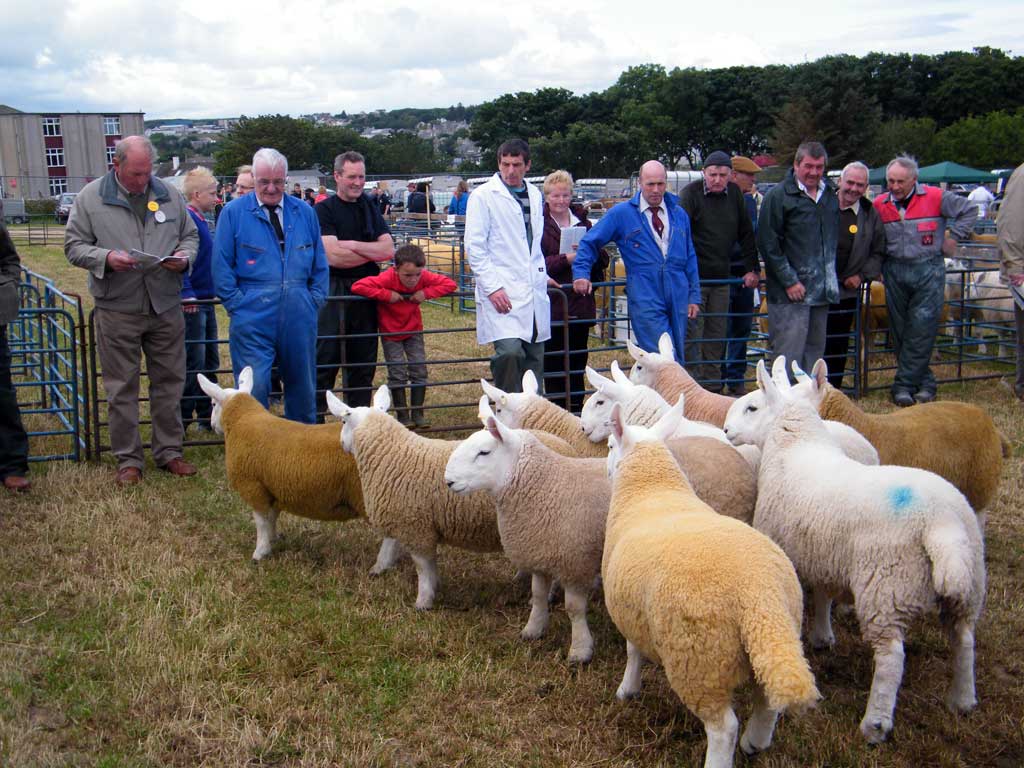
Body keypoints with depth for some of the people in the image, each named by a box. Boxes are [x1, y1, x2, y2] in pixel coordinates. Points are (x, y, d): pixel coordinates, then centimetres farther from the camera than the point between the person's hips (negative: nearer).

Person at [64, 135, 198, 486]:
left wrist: (184, 256, -8)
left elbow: (190, 235, 15)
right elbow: (74, 246, 0)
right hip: (117, 309, -2)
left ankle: (169, 451, 23)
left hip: (166, 306, 3)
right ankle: (128, 460, 14)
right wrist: (106, 258, -19)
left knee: (169, 381, 10)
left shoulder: (169, 194, 6)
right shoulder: (90, 197, -1)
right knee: (121, 387, 4)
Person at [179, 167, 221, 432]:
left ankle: (207, 417, 24)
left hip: (205, 301, 10)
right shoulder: (186, 219, -15)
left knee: (209, 362, 15)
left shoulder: (201, 220, 14)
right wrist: (187, 295, -27)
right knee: (193, 364, -6)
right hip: (192, 303, -10)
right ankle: (182, 420, 2)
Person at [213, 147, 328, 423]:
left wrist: (316, 299, 4)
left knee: (302, 386, 13)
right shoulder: (234, 212, 1)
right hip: (252, 316, -3)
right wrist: (237, 303, -7)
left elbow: (319, 263, 14)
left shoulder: (304, 213, 10)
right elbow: (221, 265, 0)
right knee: (253, 389, -7)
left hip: (299, 317, 4)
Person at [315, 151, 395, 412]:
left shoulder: (370, 207, 12)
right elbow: (333, 256, -16)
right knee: (326, 357, -3)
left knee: (363, 358, 11)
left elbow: (389, 249, 1)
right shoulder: (324, 210, -4)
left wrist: (353, 246, -11)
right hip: (334, 290, -5)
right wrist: (373, 252, -5)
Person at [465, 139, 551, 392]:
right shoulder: (483, 196, -3)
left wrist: (542, 275, 17)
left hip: (534, 292, 6)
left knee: (534, 358, 8)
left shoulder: (535, 195, 15)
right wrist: (492, 287, -14)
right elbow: (474, 247, -7)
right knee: (510, 351, -20)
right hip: (501, 292, -6)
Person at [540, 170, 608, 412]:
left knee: (577, 363, 9)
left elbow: (602, 260, 12)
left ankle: (576, 409, 19)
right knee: (553, 363, 0)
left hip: (581, 304, 4)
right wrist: (566, 259, -22)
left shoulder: (583, 222, 13)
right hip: (552, 304, -4)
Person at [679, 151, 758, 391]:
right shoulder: (691, 193, -7)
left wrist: (753, 269, 8)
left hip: (721, 279, 5)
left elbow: (746, 234, 12)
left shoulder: (734, 194, 7)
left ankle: (713, 388, 17)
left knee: (717, 336, 9)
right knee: (692, 335, -4)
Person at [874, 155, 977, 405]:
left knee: (922, 330, -9)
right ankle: (924, 382, 16)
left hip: (929, 271, -3)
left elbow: (969, 210, 7)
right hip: (894, 272, 3)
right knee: (900, 332, 4)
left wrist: (953, 238, 4)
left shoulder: (935, 197, -3)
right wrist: (877, 267, 5)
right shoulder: (879, 204, 4)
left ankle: (904, 385, -4)